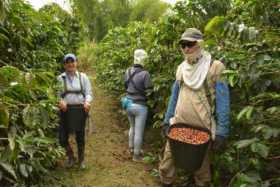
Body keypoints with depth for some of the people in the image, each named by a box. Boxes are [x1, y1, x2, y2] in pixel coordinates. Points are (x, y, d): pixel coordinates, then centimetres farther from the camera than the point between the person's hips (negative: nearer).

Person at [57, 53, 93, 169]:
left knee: (80, 137, 8)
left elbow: (88, 93, 4)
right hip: (65, 110, 0)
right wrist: (60, 101, -22)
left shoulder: (83, 77, 6)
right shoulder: (60, 78, 4)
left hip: (80, 109, 0)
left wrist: (87, 102, -16)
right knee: (63, 137, 2)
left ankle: (81, 160, 32)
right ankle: (71, 157, 32)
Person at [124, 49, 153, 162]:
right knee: (139, 132, 7)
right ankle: (136, 155, 20)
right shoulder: (144, 73, -19)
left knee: (132, 127, 26)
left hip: (128, 104, 7)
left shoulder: (128, 71, 0)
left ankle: (131, 148, 42)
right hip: (140, 106, -7)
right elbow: (148, 91, -15)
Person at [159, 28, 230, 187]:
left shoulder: (214, 68, -9)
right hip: (178, 125, 5)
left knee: (201, 166, 14)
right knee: (166, 165, 9)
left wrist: (221, 132, -13)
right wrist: (167, 121, 10)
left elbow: (223, 103, -10)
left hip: (202, 128, -4)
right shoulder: (181, 68, 7)